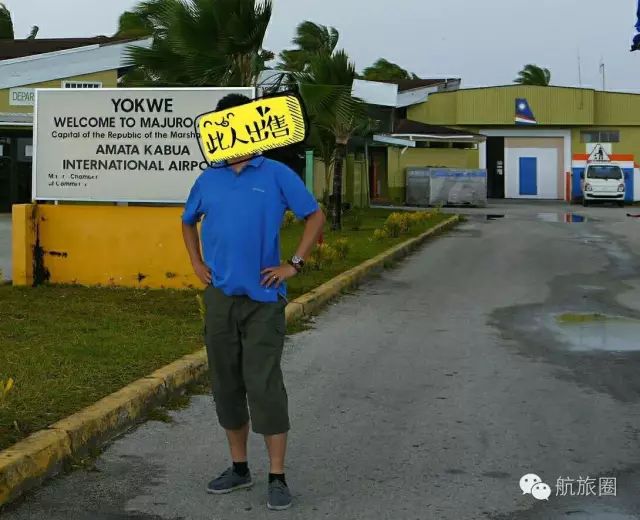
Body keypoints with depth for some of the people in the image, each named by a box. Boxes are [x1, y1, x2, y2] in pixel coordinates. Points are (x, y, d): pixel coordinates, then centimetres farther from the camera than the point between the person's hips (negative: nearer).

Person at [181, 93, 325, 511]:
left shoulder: (276, 174, -3)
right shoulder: (209, 179, 8)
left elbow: (315, 216, 1)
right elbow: (188, 222, 25)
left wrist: (294, 265, -4)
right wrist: (197, 263, 13)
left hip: (263, 297, -4)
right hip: (220, 297, 4)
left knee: (264, 385, -7)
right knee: (226, 383, 10)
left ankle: (278, 477, 1)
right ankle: (239, 468, 24)